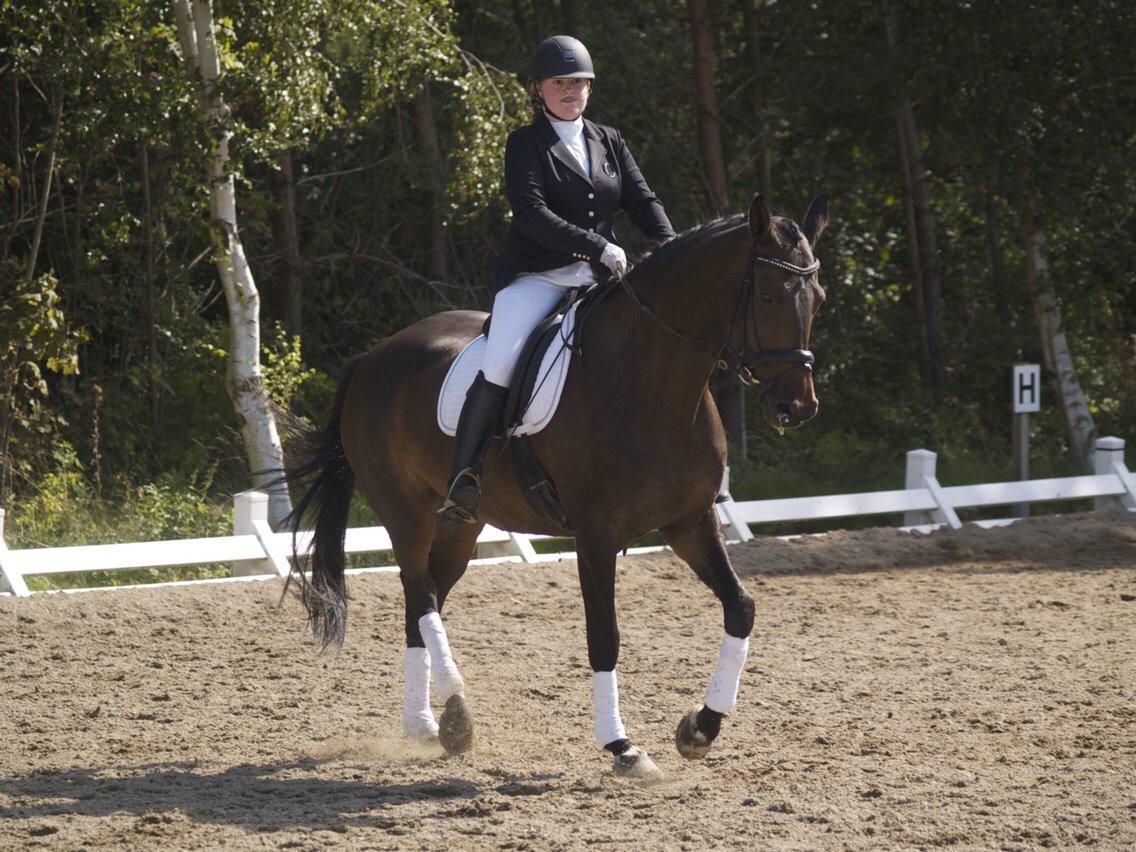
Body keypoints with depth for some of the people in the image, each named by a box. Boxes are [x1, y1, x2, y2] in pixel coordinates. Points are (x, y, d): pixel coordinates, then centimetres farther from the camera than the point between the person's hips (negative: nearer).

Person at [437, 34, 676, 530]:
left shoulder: (609, 142, 17)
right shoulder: (525, 144, 0)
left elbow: (642, 202, 11)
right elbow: (531, 213, -14)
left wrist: (671, 247, -10)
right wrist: (597, 246, -22)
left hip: (599, 279, 5)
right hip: (535, 277, -5)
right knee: (499, 368, -25)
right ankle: (461, 484, -21)